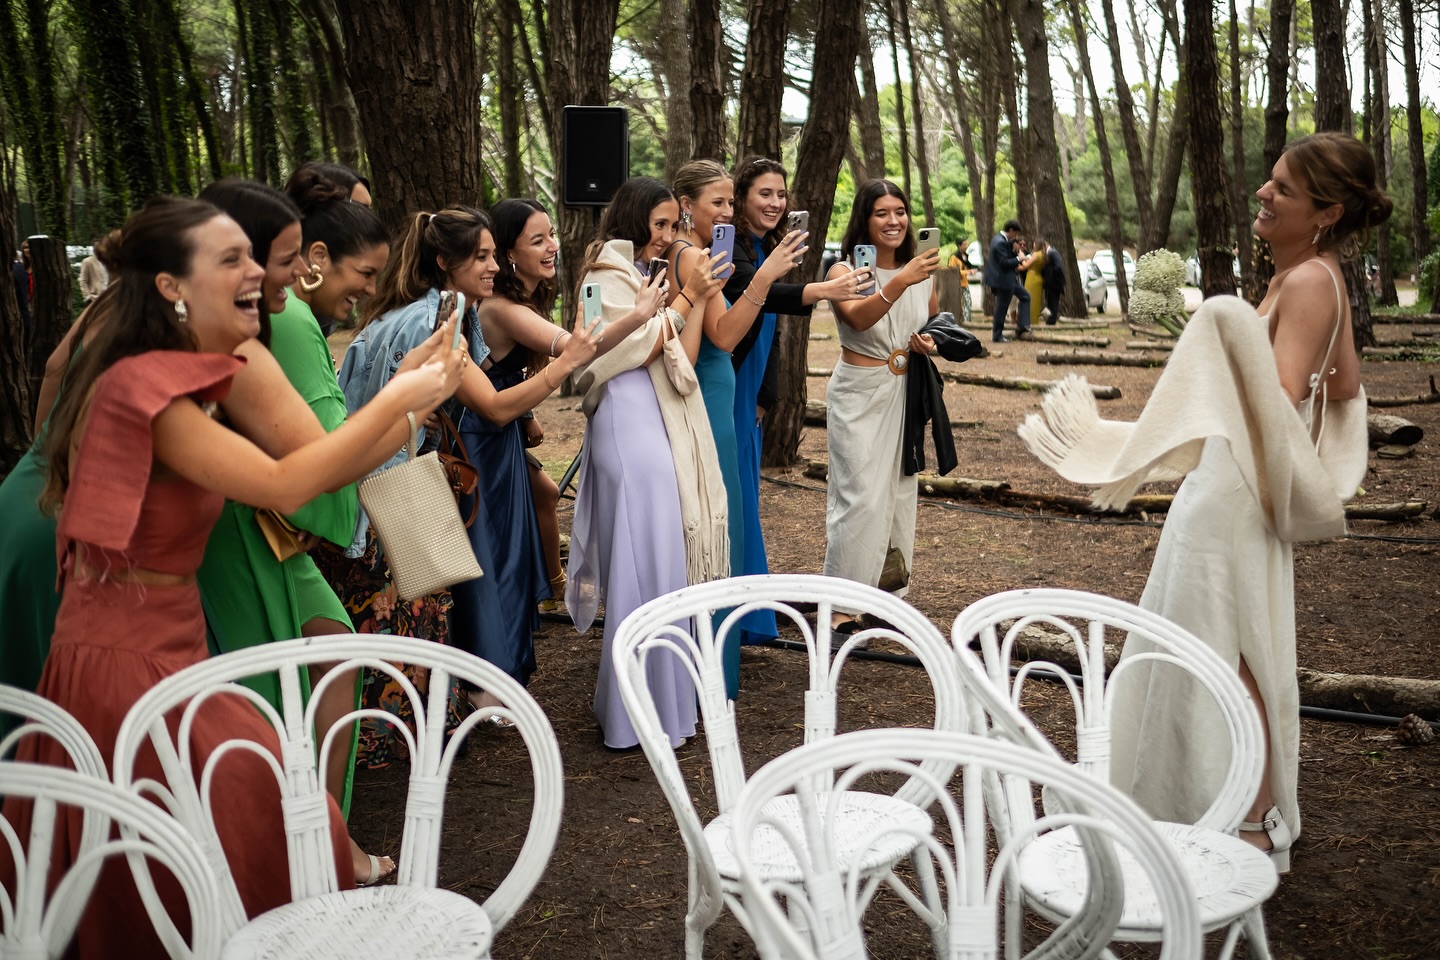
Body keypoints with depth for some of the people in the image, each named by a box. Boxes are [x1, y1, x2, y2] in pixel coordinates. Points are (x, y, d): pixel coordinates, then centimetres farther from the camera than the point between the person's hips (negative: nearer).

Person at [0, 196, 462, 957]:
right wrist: (395, 401, -16)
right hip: (127, 664, -9)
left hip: (161, 650, 9)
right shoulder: (141, 386, -20)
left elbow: (317, 467, 10)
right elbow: (284, 485, -25)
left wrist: (408, 407, 4)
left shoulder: (177, 383, 10)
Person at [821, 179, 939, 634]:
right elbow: (858, 317, -30)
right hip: (859, 394, -6)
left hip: (905, 393, 6)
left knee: (901, 494, 10)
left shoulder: (922, 271, 6)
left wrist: (931, 345, -3)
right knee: (861, 497, -10)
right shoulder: (845, 270, -9)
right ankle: (842, 608, -3)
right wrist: (901, 282, -45)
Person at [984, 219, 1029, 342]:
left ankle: (1022, 326, 8)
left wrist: (1015, 251, -2)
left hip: (1008, 278, 11)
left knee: (1025, 297, 14)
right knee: (1001, 308, -1)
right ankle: (997, 336, 10)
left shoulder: (999, 238, 10)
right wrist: (1018, 259, -13)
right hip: (1003, 280, -11)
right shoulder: (1001, 243, -22)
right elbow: (1005, 263, -26)